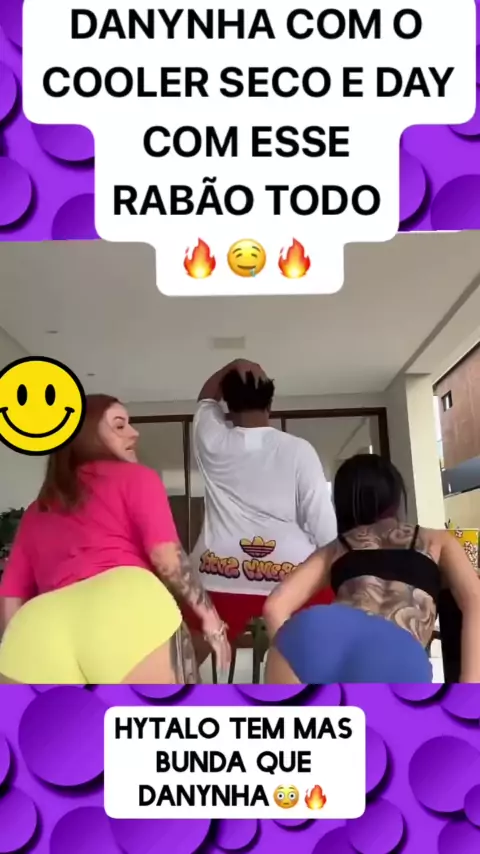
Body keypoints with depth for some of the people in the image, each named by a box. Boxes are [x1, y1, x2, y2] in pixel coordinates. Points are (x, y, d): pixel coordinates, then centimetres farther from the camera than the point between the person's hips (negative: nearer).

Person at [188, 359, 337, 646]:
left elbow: (206, 398, 25)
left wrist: (233, 366, 13)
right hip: (291, 572, -1)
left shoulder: (213, 442, 3)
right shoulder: (298, 449, -2)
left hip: (220, 574, 1)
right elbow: (321, 515, -2)